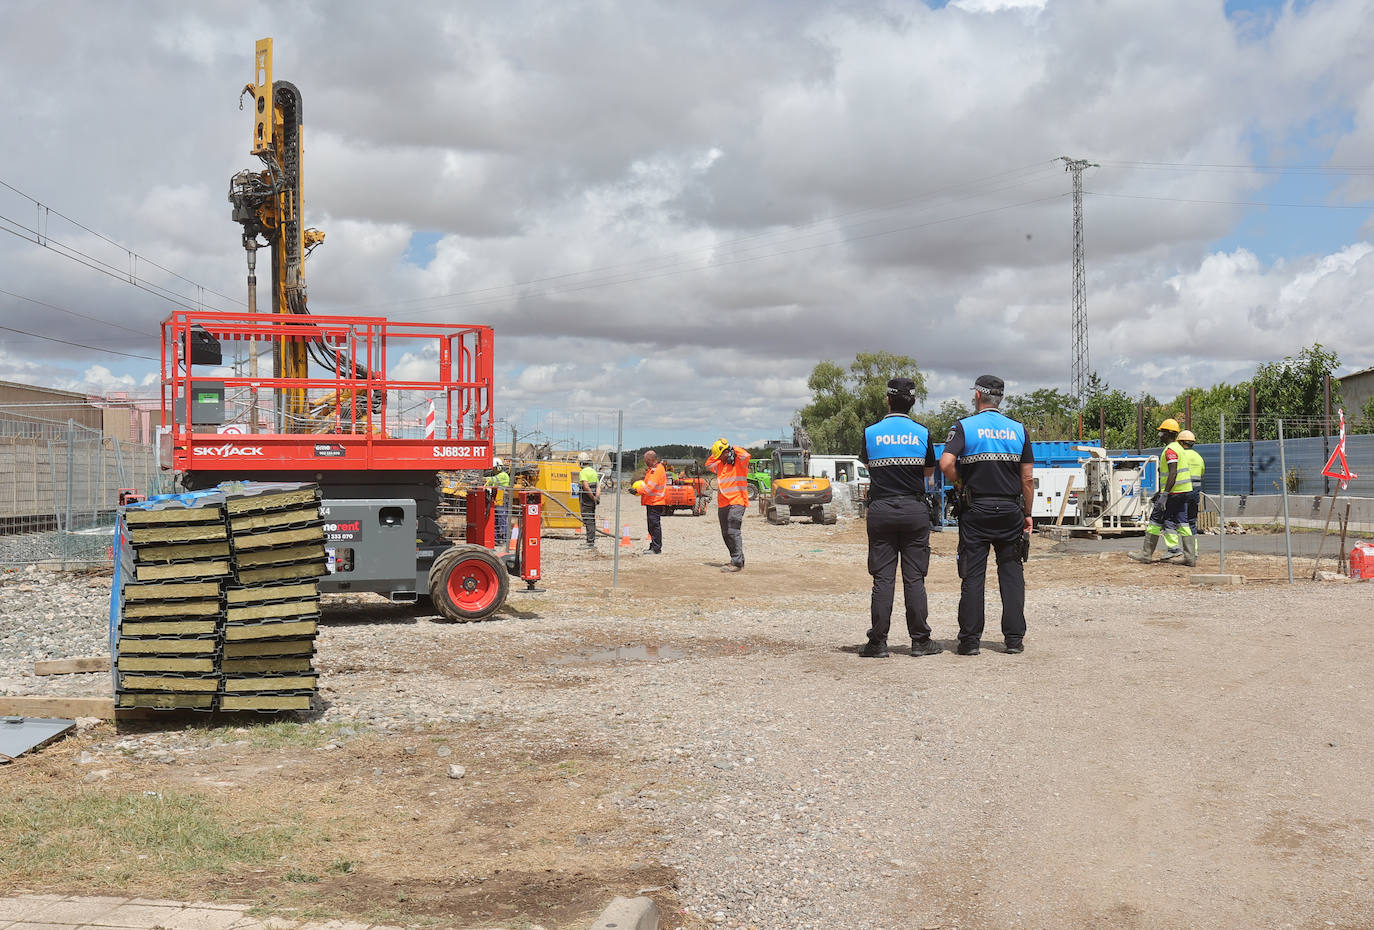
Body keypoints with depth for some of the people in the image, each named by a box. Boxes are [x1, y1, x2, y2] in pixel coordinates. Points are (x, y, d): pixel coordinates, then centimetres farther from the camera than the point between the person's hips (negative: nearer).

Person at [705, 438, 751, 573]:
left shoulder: (739, 462, -4)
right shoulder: (720, 465, 19)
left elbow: (745, 455, -24)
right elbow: (708, 464, 33)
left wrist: (733, 449, -8)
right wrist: (715, 453, 18)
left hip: (736, 502, -9)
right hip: (722, 504, 9)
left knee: (733, 531, -17)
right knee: (726, 534, 9)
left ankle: (737, 563, -19)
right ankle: (737, 560, 16)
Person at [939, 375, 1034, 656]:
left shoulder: (964, 427, -4)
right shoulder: (1018, 430, 5)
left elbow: (946, 463, -20)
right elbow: (1028, 478, 4)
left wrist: (958, 484, -1)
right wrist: (1027, 513, 11)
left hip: (976, 510, -2)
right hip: (1010, 510, 2)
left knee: (973, 575, 2)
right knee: (1012, 573, 8)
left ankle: (970, 640, 3)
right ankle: (1014, 638, 8)